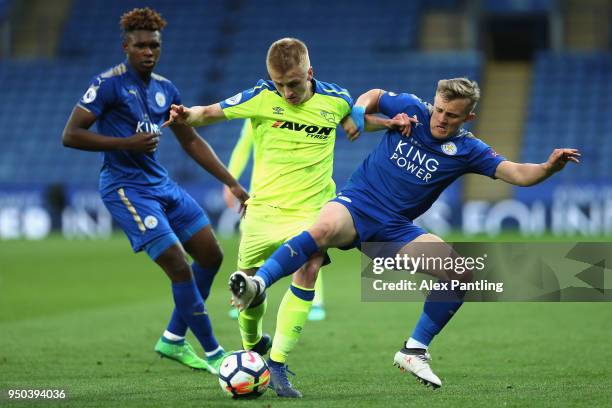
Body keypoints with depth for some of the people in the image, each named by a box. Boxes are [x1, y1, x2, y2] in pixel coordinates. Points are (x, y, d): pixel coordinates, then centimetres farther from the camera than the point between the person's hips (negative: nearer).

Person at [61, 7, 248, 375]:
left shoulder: (165, 89, 9)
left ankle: (174, 340, 21)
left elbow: (191, 141, 17)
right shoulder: (109, 84, -11)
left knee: (211, 255, 9)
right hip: (127, 189, -8)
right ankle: (213, 354, -2)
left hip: (162, 184, 8)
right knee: (179, 267, -14)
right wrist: (126, 143, -21)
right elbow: (71, 135, -13)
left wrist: (233, 184, 13)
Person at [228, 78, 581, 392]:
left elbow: (517, 173, -9)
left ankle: (415, 351, -1)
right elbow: (372, 96, 20)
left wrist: (549, 167, -28)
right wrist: (364, 118, 1)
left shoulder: (467, 150, 1)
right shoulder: (412, 110, -1)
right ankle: (257, 286, -49)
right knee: (324, 229, -39)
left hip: (395, 229, 3)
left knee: (461, 273, -14)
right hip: (356, 203, -3)